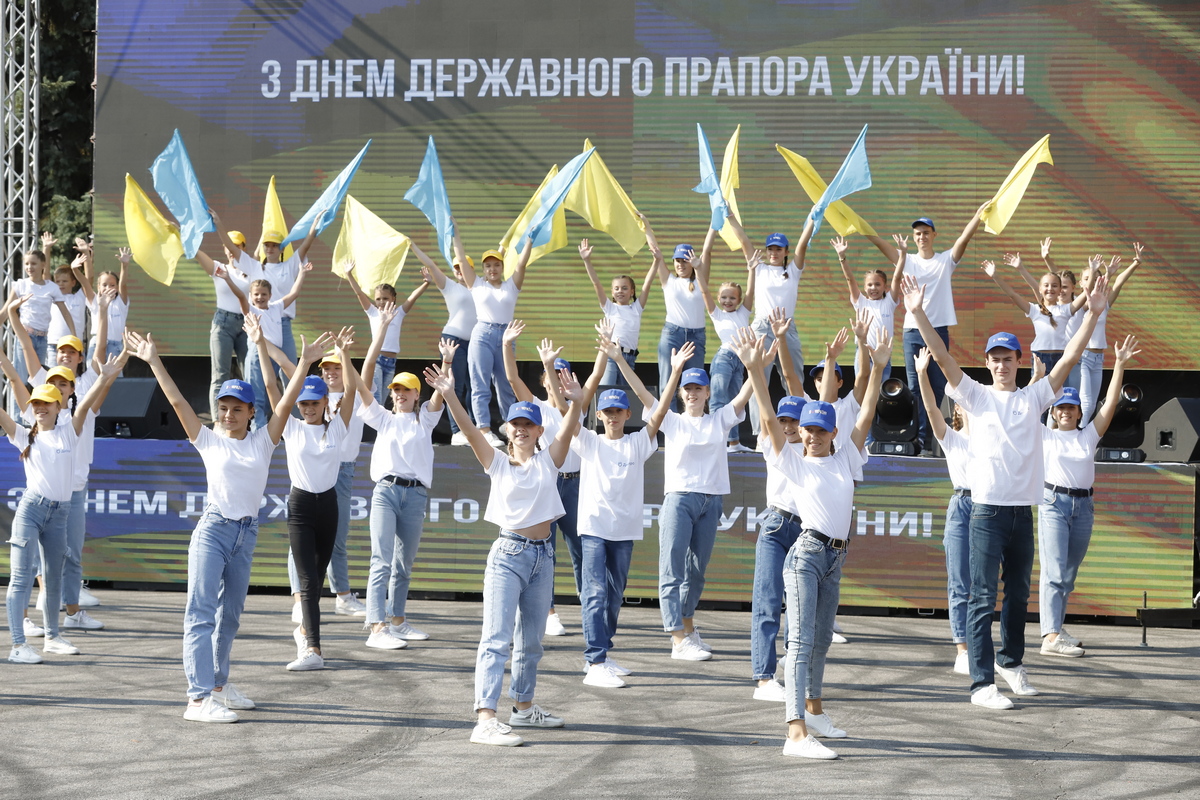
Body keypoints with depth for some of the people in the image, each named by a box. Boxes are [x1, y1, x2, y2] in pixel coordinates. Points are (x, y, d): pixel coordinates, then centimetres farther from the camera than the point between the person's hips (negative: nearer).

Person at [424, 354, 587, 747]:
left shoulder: (548, 460, 5)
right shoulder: (497, 462, 1)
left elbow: (568, 428, -11)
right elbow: (469, 429, -11)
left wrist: (576, 402, -29)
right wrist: (448, 395, -26)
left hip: (543, 554, 4)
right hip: (508, 554, -4)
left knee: (531, 640, 17)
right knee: (497, 638, -13)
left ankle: (524, 707, 33)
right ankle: (485, 719, -23)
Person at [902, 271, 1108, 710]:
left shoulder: (1034, 397, 9)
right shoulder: (976, 396, 2)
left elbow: (1068, 359, 2)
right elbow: (943, 357, -7)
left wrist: (1093, 314, -6)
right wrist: (918, 314, -18)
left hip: (1023, 512, 4)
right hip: (988, 510, -4)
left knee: (1019, 594, 15)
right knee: (983, 597, -5)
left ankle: (1010, 661, 34)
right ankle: (982, 684, -6)